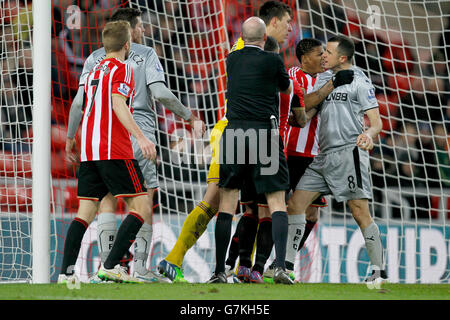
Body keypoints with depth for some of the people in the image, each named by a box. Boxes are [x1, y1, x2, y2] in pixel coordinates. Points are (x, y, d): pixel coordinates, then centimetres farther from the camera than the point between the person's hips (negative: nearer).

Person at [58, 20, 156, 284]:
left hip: (89, 151, 8)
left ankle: (66, 272, -4)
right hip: (115, 150, -8)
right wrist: (140, 137, -27)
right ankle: (111, 266, -15)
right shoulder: (121, 69, -4)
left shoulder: (95, 71, 20)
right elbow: (118, 104, -18)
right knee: (141, 207, -4)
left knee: (86, 212, 6)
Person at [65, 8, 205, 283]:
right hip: (139, 133, -3)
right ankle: (140, 268, -3)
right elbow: (160, 93, -8)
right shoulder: (146, 54, 3)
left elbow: (80, 100, 5)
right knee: (144, 200, 2)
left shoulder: (95, 58, 11)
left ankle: (106, 265, -2)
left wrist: (70, 137, 15)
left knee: (107, 199, 6)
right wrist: (190, 117, 2)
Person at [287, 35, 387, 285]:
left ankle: (379, 272, -6)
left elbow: (376, 122, -7)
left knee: (360, 213, -11)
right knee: (295, 204, 2)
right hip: (324, 156, 7)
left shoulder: (359, 81, -3)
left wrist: (369, 135, -28)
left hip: (349, 152, -7)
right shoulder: (322, 78, 17)